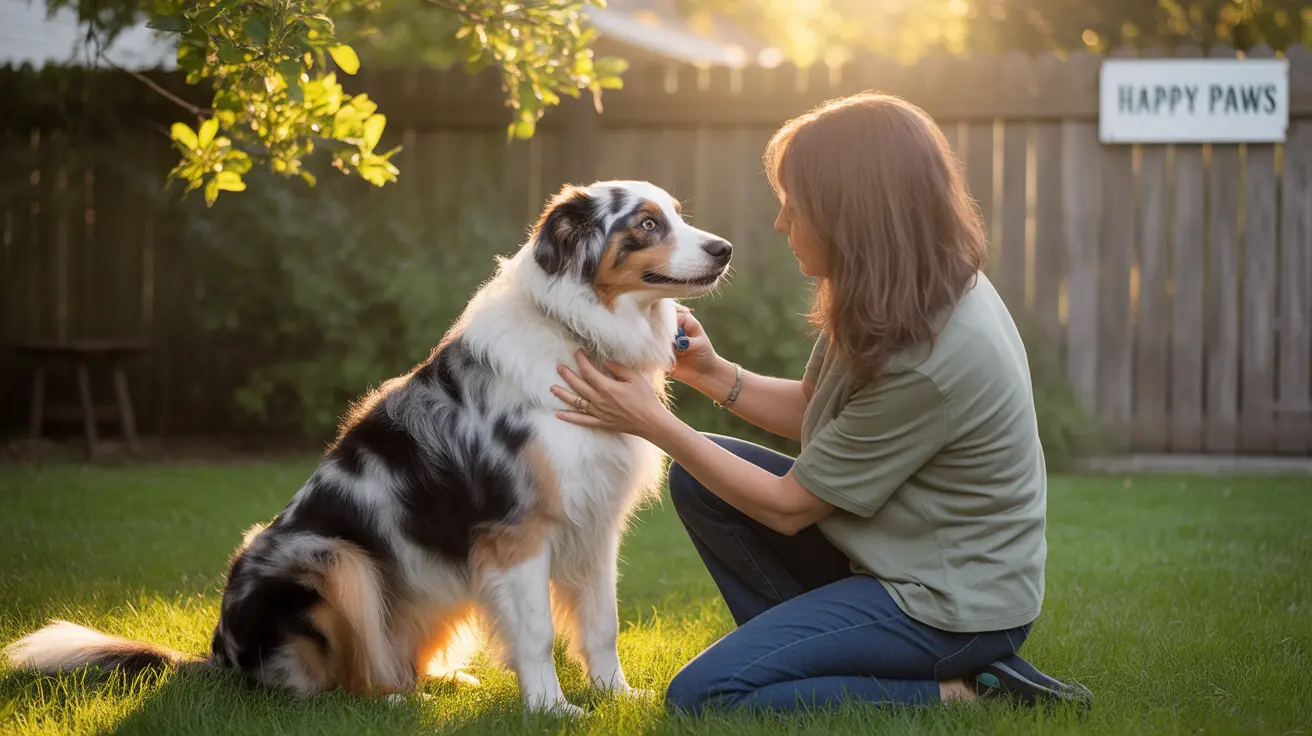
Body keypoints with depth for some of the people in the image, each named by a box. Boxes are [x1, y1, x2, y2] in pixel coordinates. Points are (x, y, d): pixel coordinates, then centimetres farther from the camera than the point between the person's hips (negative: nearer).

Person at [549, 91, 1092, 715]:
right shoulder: (910, 292, -3)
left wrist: (653, 423, -13)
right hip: (896, 551, 9)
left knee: (701, 695, -14)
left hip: (951, 605, -9)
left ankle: (958, 692, -7)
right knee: (697, 481, 6)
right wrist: (713, 374, -4)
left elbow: (788, 507, -19)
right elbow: (811, 407, 13)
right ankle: (813, 651, 4)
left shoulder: (929, 360, -30)